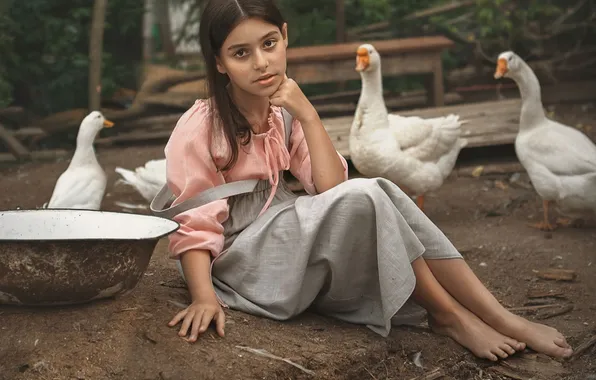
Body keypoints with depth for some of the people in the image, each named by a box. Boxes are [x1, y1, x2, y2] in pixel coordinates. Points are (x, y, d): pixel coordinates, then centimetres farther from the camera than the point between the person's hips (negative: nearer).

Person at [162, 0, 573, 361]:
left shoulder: (283, 113, 5)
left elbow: (331, 187, -6)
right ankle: (448, 315, -11)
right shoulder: (199, 128, -14)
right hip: (237, 257, -7)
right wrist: (205, 297, -31)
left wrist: (307, 114, -13)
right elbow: (193, 226, -17)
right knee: (361, 199, -27)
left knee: (382, 192, -16)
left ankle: (502, 319, -18)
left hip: (285, 239, 7)